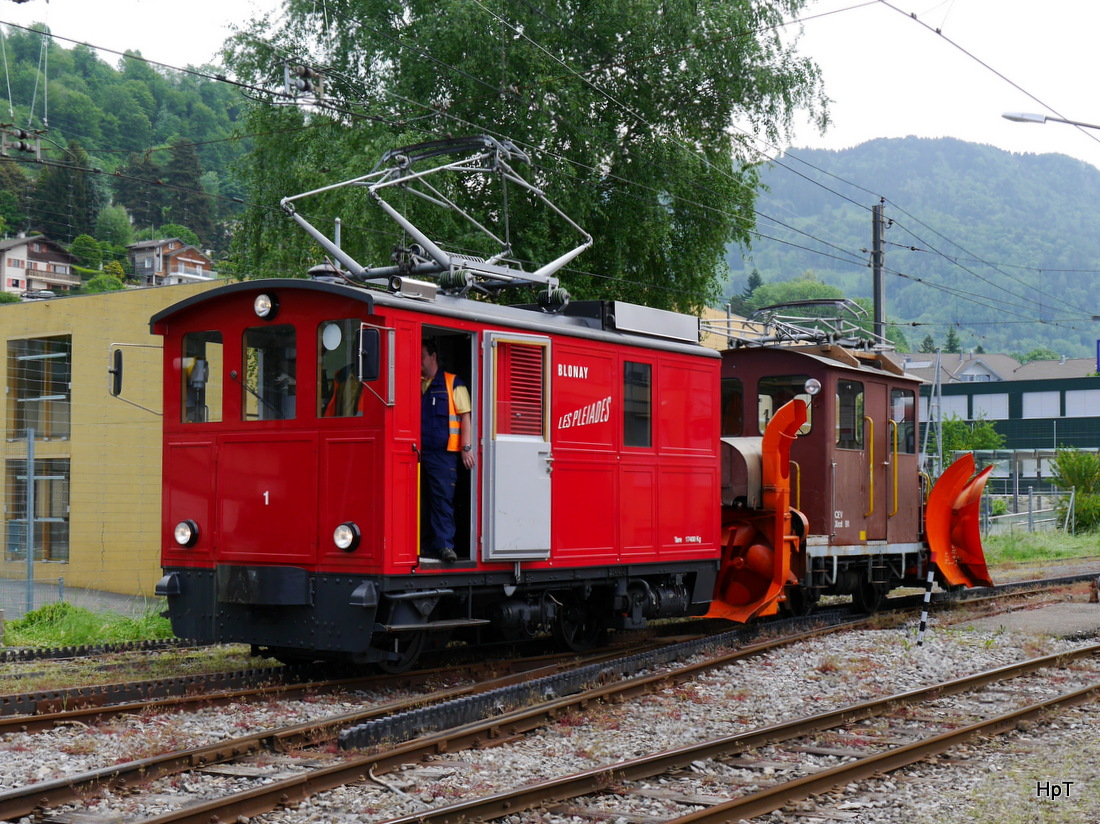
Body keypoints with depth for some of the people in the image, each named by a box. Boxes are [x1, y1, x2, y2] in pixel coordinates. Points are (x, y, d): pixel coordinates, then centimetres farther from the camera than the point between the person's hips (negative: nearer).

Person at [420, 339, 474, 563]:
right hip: (417, 453, 4)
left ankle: (444, 545, -8)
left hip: (443, 453, -4)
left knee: (442, 500, -7)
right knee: (421, 501, 4)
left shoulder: (453, 383, 5)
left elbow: (464, 416, 1)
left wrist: (466, 448, -7)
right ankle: (428, 546, 9)